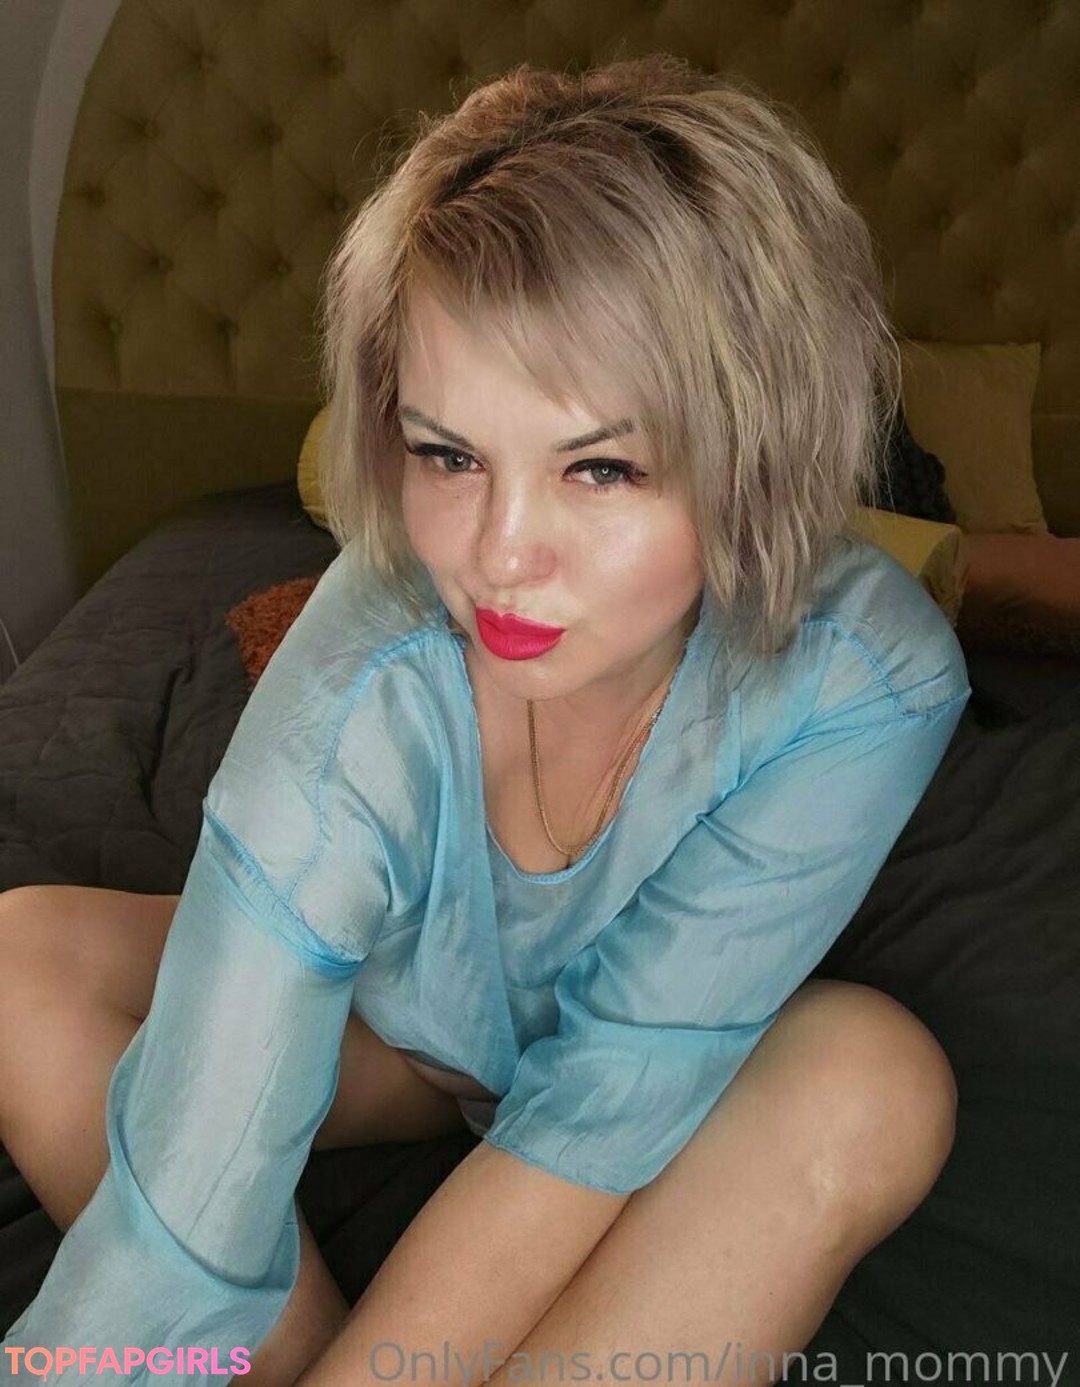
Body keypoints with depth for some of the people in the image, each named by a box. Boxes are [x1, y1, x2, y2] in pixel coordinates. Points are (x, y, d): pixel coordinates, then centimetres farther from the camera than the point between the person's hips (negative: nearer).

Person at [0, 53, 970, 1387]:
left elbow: (617, 1089, -29)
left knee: (873, 1075, -32)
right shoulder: (355, 693, -34)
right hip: (398, 1029, 1)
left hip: (676, 1071, 1)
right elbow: (182, 1232, -33)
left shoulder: (866, 681, -31)